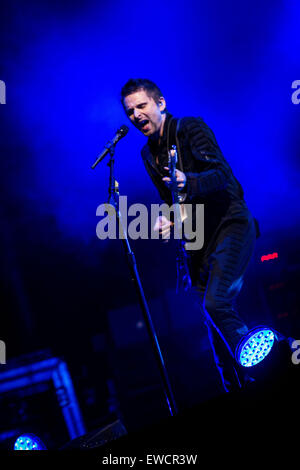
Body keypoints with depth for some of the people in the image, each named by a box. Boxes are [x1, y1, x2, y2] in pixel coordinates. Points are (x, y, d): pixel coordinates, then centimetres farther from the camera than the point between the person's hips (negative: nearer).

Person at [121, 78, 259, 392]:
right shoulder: (149, 154, 13)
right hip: (198, 237, 7)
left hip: (230, 223, -7)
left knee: (216, 303, -25)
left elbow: (220, 174, -20)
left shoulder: (191, 128, -7)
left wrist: (188, 182, -40)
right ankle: (237, 390, 20)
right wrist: (166, 219, -5)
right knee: (211, 318, 7)